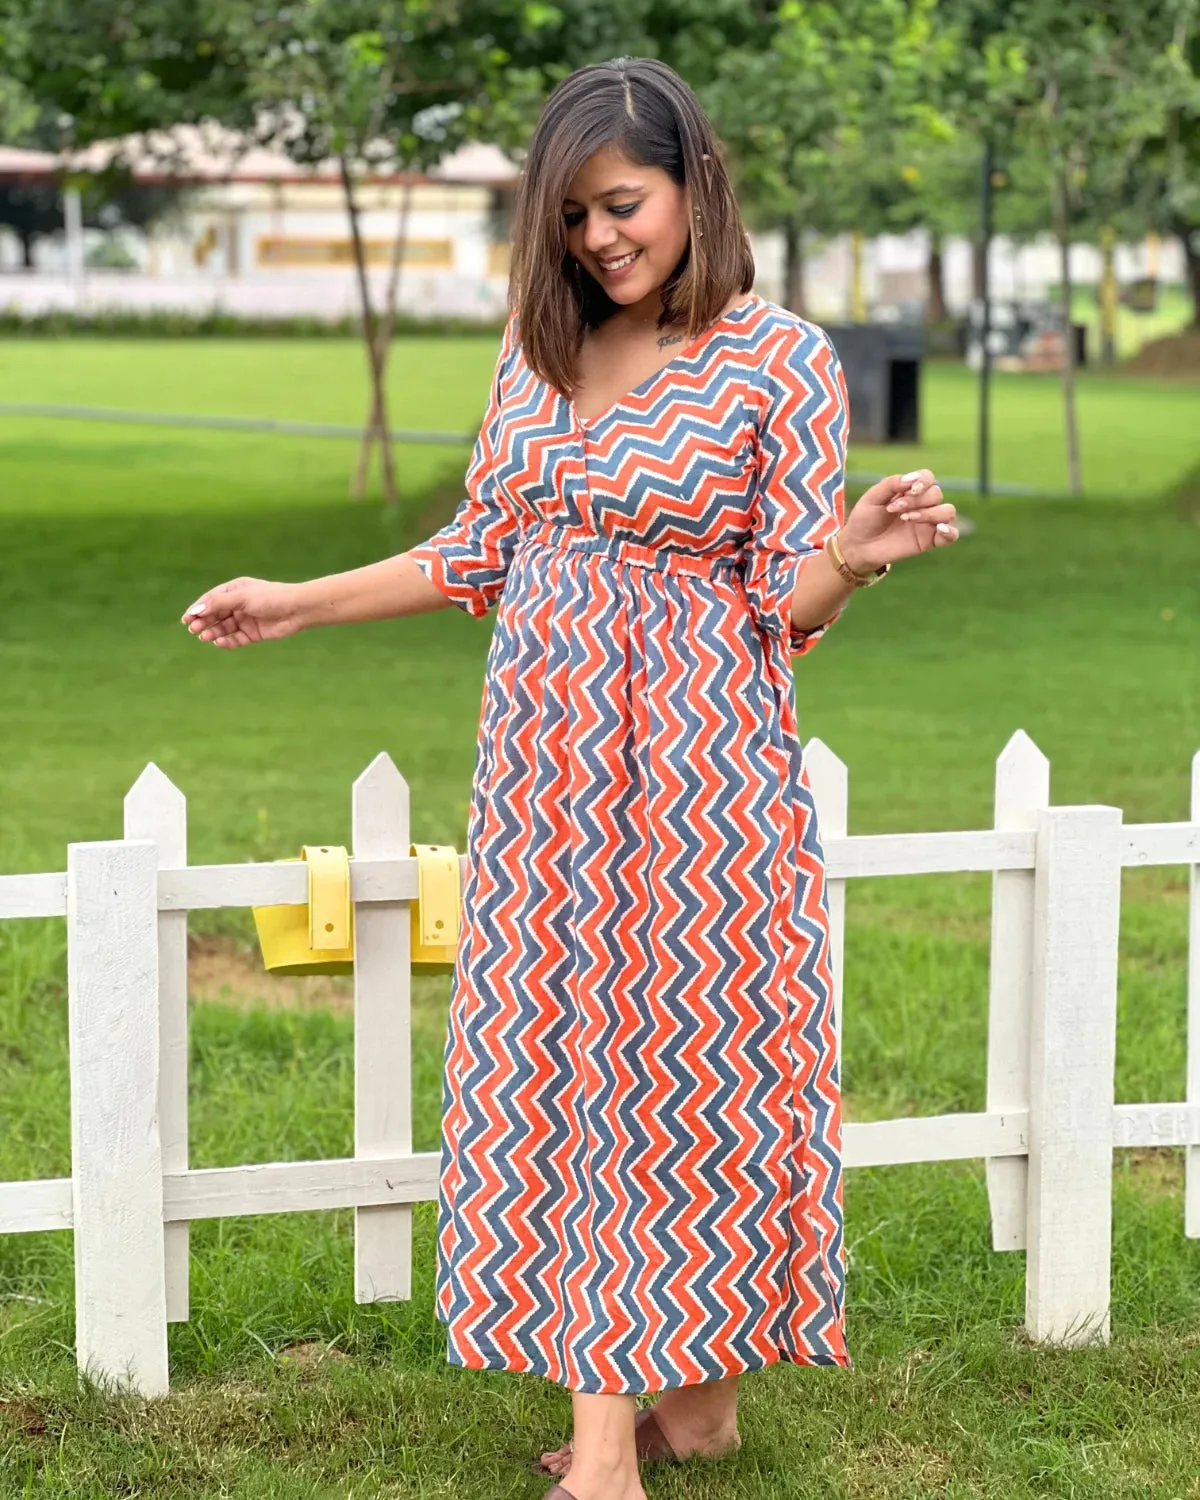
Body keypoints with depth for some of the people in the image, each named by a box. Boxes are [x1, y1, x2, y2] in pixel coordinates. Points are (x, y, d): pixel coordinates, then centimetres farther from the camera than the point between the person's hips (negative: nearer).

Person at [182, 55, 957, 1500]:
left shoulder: (782, 360, -7)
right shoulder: (539, 346, 8)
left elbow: (789, 608, -7)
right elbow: (481, 554, 16)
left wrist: (856, 555, -28)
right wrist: (296, 605, 17)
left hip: (694, 762, -5)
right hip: (547, 764, 5)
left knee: (687, 1058, -1)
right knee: (564, 1066, 4)